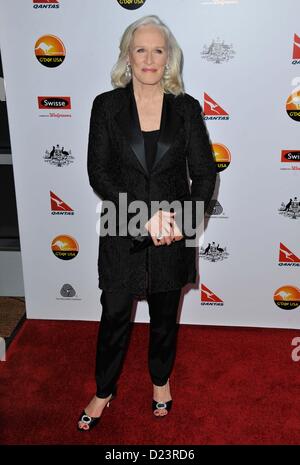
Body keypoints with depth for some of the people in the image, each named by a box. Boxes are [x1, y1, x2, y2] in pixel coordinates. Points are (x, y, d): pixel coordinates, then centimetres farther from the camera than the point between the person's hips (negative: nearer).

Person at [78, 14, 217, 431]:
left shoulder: (186, 108, -1)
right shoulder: (106, 105, -3)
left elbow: (205, 173, -2)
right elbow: (98, 173, -9)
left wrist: (183, 220, -17)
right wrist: (145, 215, -18)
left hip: (174, 231, 1)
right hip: (123, 232, 0)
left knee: (165, 315, 17)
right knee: (114, 315, 11)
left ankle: (161, 380, 43)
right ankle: (104, 392, 34)